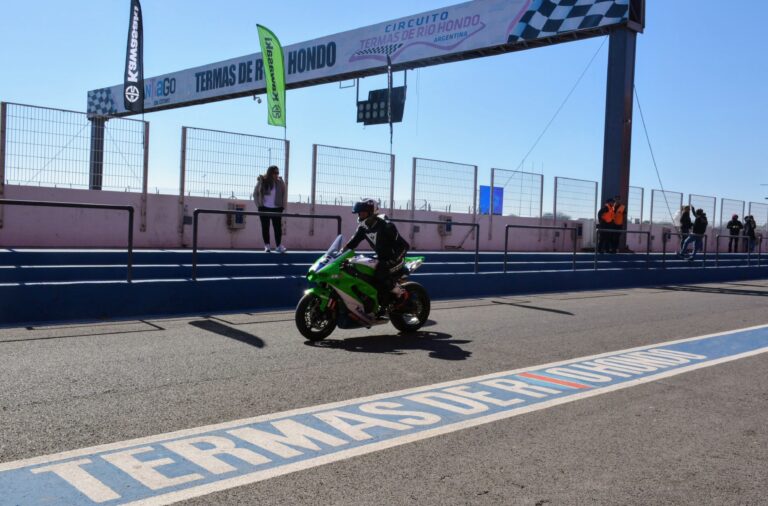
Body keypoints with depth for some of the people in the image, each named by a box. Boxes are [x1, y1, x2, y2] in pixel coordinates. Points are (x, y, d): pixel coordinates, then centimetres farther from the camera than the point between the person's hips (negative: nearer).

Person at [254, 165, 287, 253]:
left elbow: (284, 195, 1)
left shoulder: (280, 182, -5)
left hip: (276, 209, 0)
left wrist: (283, 206, -5)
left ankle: (279, 245, 3)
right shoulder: (261, 181, -6)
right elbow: (255, 194, 3)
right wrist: (259, 205, -2)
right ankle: (267, 245, 13)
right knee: (265, 227, 4)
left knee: (278, 227, -3)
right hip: (264, 209, 0)